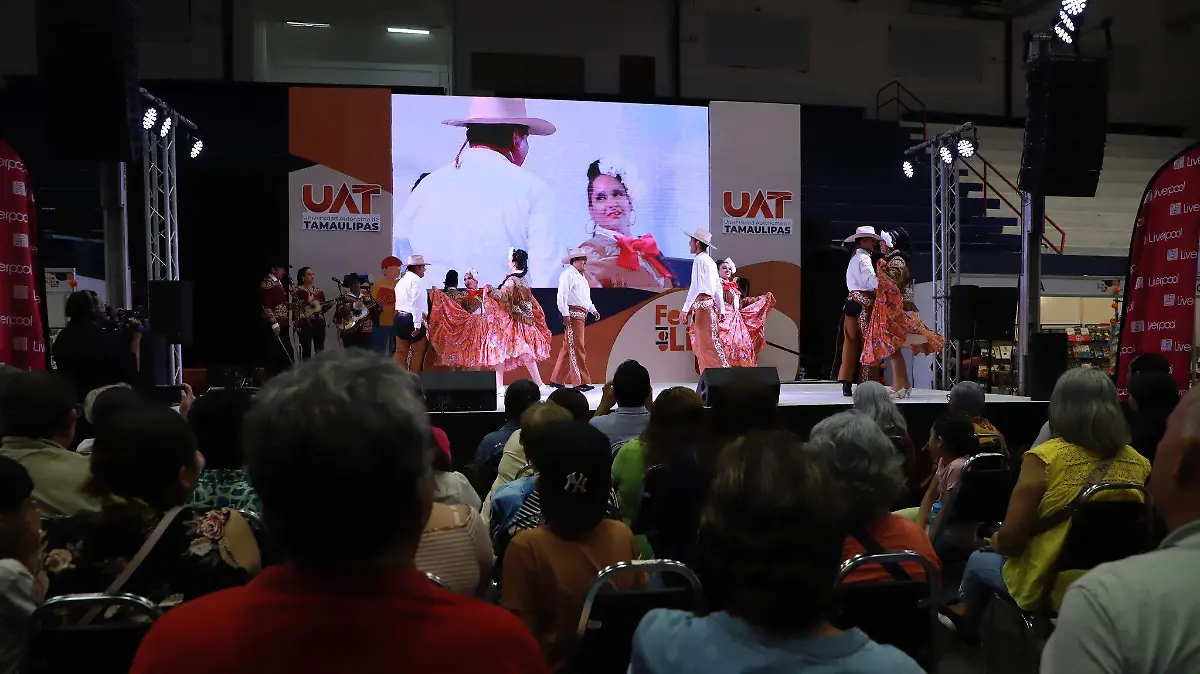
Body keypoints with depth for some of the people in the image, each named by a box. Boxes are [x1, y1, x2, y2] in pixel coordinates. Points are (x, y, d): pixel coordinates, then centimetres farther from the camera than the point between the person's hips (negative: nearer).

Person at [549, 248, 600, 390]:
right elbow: (562, 295, -14)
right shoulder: (568, 274, -5)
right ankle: (580, 382, -11)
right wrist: (565, 314, -21)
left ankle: (556, 379, 18)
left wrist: (593, 310, 14)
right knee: (576, 347, -10)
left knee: (568, 348, 12)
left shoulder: (581, 277, 25)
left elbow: (586, 298, 29)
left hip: (581, 315, 10)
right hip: (572, 314, -10)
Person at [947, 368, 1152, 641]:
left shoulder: (1046, 457, -22)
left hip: (1049, 586, -5)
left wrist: (996, 541, 3)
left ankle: (967, 621, 51)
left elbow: (1010, 538, -20)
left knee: (978, 560, 27)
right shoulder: (1137, 463, -8)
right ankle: (971, 613, 49)